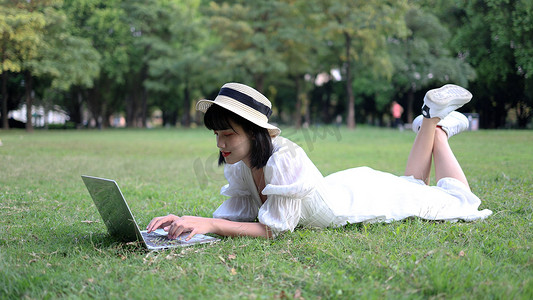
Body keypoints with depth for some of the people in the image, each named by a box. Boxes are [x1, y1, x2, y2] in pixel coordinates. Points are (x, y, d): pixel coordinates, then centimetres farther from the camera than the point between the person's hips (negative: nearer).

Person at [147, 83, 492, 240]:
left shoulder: (285, 158, -42)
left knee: (461, 203, 20)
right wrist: (188, 221, -32)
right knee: (415, 186, 36)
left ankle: (436, 125, 34)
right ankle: (431, 122, 43)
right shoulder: (240, 165, -19)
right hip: (344, 187, 6)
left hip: (370, 194, -6)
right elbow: (234, 215, -14)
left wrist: (209, 225, -46)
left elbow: (273, 230, -38)